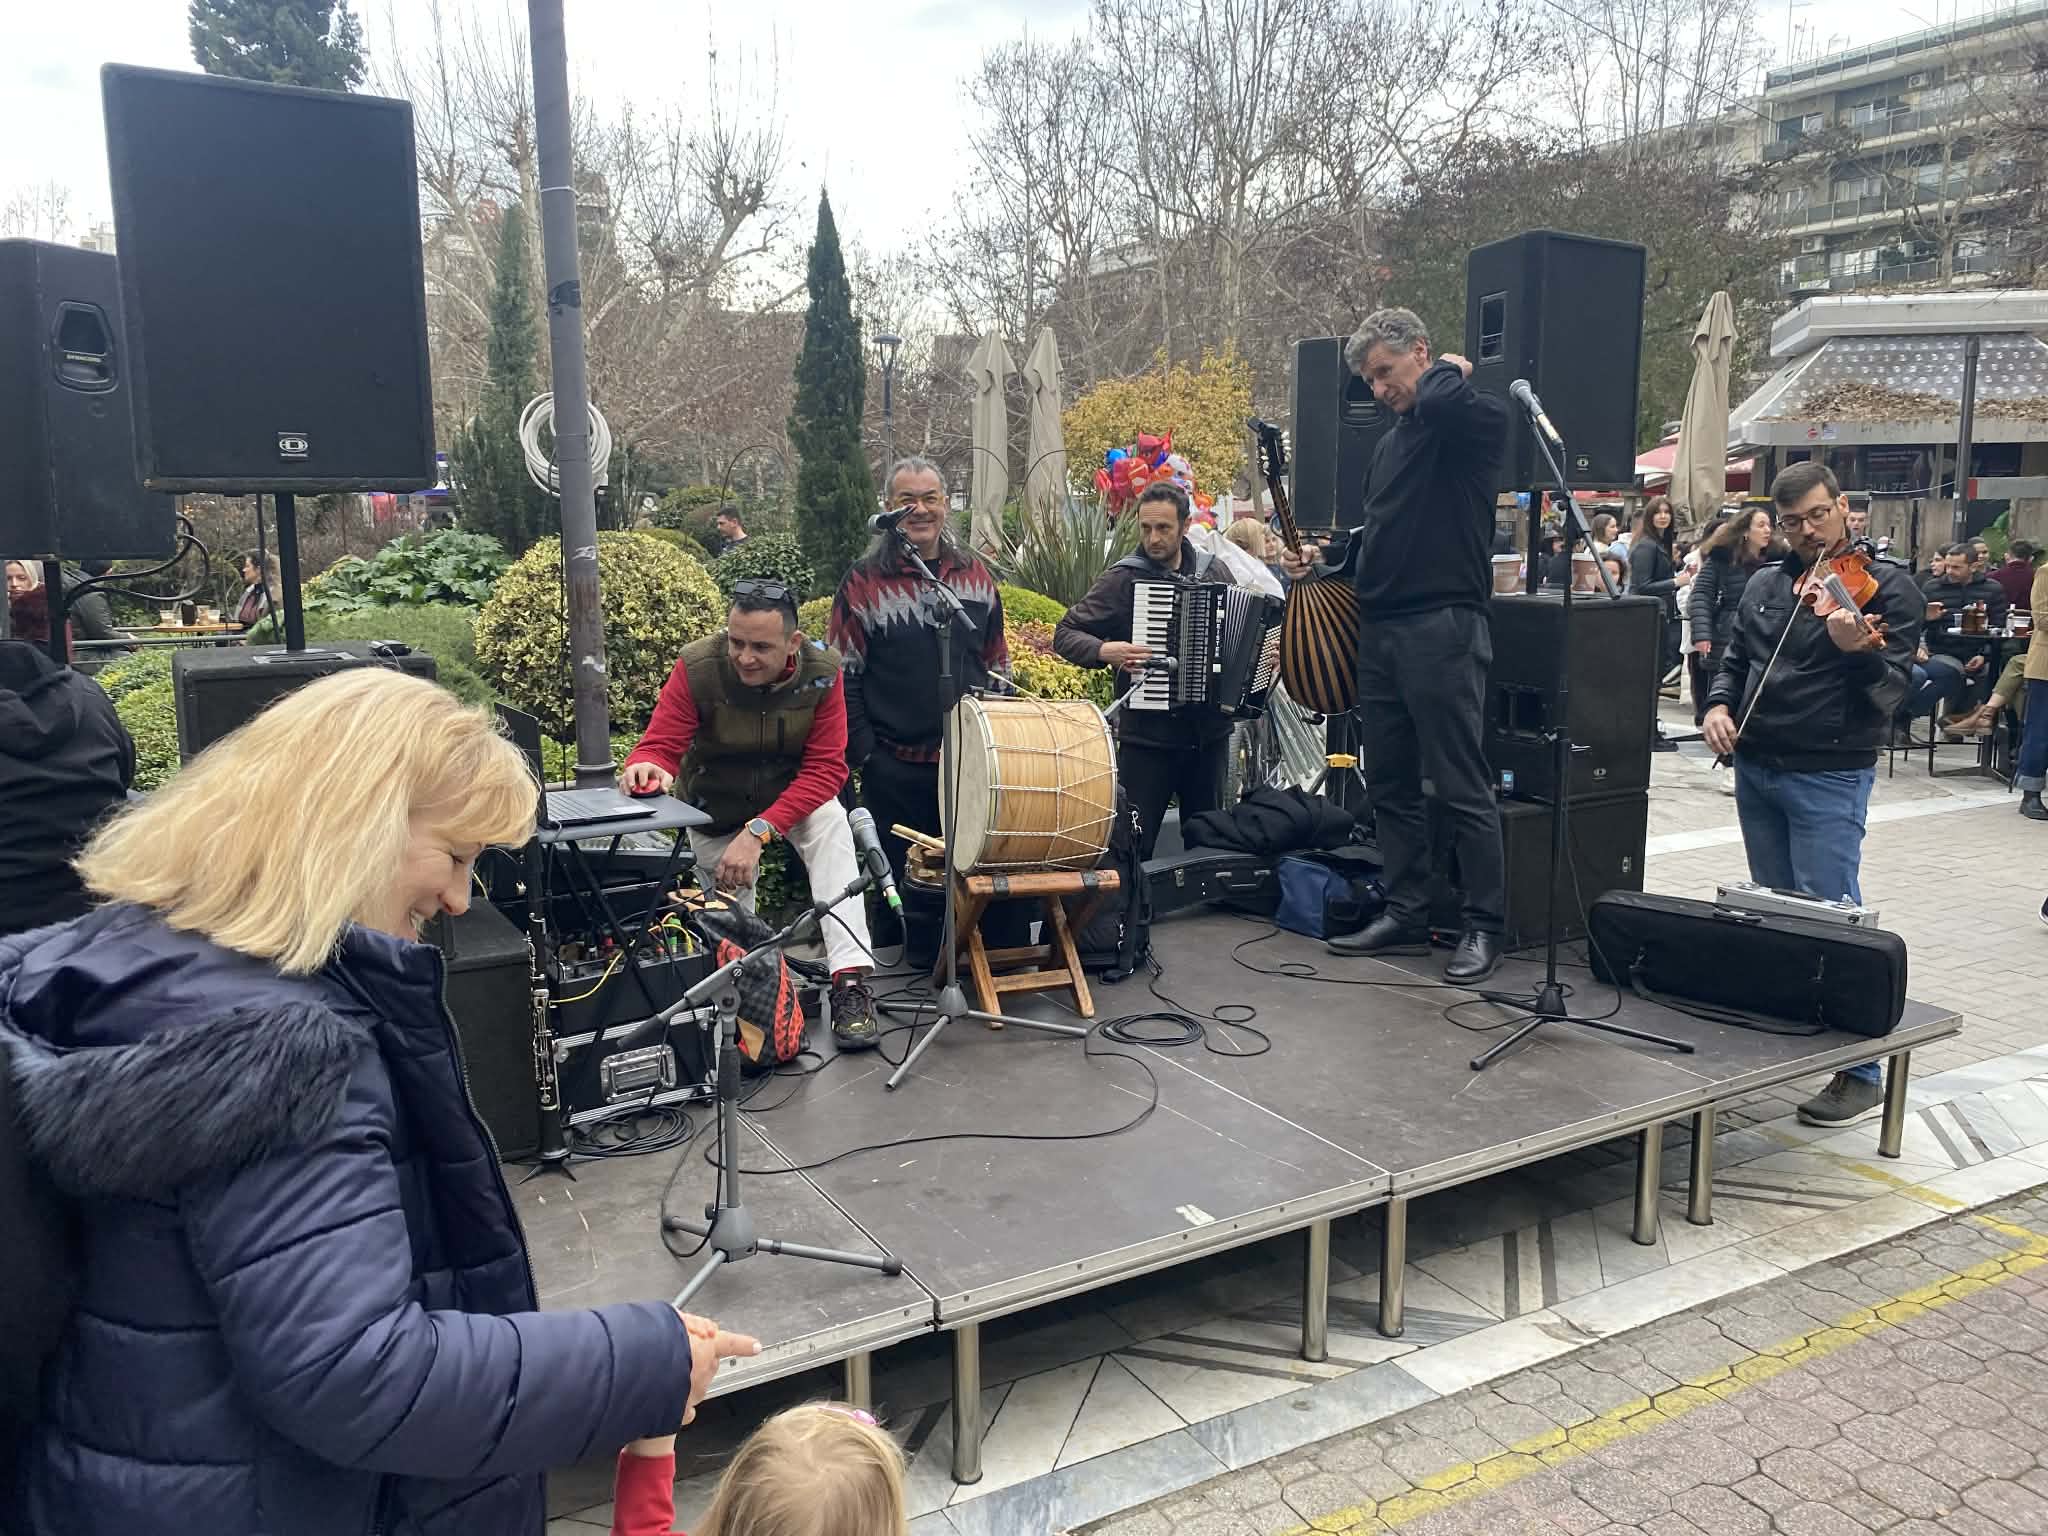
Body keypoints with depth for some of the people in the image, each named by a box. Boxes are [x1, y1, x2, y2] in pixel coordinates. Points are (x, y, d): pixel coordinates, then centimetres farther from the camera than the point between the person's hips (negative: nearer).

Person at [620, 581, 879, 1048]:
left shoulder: (822, 672, -25)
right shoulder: (697, 667, -28)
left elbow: (825, 769, -26)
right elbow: (659, 745, -26)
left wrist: (759, 831, -36)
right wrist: (647, 767, -53)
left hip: (796, 796, -1)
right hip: (717, 807, 1)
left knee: (832, 830, -31)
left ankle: (851, 983, -34)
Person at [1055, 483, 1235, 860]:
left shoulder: (1214, 573, 6)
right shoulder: (1123, 578, -7)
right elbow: (1065, 633, -6)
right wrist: (1105, 651, -23)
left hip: (1209, 734, 4)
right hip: (1146, 735, -4)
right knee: (1135, 845, -1)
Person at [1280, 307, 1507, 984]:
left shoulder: (1476, 419, -4)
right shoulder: (1390, 443, 22)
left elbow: (1438, 406, -28)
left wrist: (1448, 371, -7)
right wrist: (1327, 558, 13)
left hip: (1443, 627, -9)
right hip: (1379, 628, 9)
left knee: (1462, 787, -4)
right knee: (1390, 785, 11)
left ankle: (1484, 927, 6)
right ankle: (1406, 916, 20)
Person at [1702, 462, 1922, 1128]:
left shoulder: (1887, 588, -7)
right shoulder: (1766, 585, 11)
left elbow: (1888, 692, -15)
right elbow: (1736, 661, 18)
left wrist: (1858, 649, -35)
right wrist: (1719, 704, -3)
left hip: (1828, 777, -6)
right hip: (1755, 767, 6)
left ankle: (1859, 1069, 1)